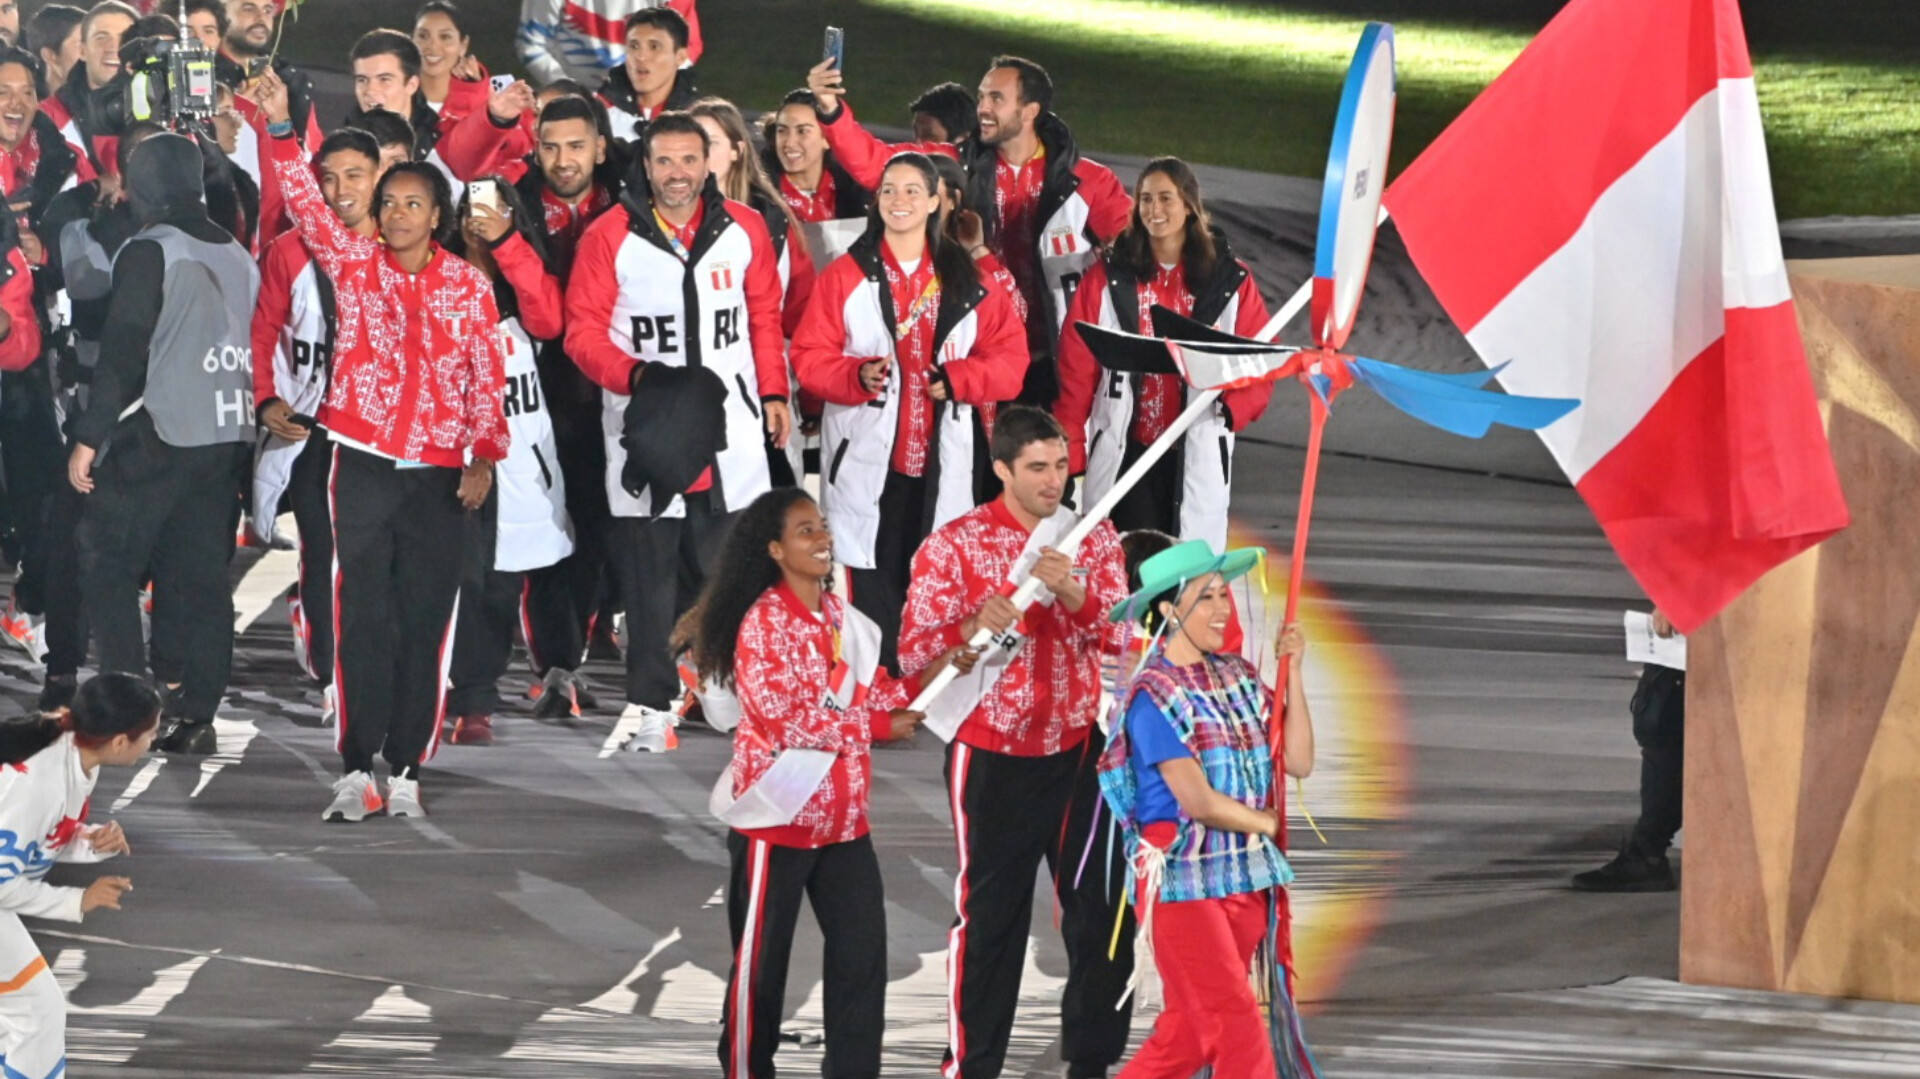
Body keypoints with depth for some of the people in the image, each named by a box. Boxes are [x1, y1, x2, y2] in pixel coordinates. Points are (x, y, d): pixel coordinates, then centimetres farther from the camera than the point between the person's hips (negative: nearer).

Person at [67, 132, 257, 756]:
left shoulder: (148, 253, -9)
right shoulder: (238, 256, 13)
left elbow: (123, 351, -13)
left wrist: (89, 438, -11)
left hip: (159, 438, -7)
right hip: (229, 437, 7)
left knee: (107, 566, 2)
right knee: (200, 577, 7)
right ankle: (198, 716, 3)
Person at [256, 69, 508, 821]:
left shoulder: (469, 286, 5)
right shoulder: (355, 265, 5)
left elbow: (488, 377, 4)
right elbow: (306, 206, -6)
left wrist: (485, 456, -5)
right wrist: (281, 130, -17)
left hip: (440, 472, 0)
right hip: (364, 462, 0)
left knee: (425, 623, 2)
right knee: (363, 617, -4)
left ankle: (408, 770, 6)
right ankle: (357, 769, -4)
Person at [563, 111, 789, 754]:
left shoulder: (745, 229, 7)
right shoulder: (610, 236, -3)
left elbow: (764, 316, 16)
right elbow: (583, 330, -3)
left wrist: (774, 392, 10)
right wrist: (633, 374, -18)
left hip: (731, 425, 2)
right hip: (643, 423, -2)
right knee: (649, 568, -1)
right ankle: (650, 702, 4)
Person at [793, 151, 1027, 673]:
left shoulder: (969, 282, 10)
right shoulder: (845, 276, 6)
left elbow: (1009, 357, 6)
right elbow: (810, 357, 2)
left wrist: (958, 378, -11)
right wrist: (857, 376, -17)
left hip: (945, 466, 1)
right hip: (868, 461, -1)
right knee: (874, 591, -5)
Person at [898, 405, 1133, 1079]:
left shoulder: (1093, 539, 5)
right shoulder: (955, 545, -5)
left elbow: (1121, 638, -1)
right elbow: (913, 652, -7)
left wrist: (1073, 596, -19)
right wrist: (972, 628, -26)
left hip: (1079, 749, 3)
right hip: (993, 758, -3)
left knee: (1102, 907, 5)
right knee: (989, 918, 2)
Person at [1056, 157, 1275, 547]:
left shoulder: (1232, 282, 5)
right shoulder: (1108, 278, 5)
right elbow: (1076, 370, 2)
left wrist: (1231, 408, -17)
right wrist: (1069, 455, -5)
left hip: (1196, 456, 0)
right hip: (1122, 454, 0)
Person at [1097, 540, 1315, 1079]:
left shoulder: (1238, 677, 9)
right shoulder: (1154, 695, -12)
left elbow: (1298, 761, 3)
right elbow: (1198, 801, -17)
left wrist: (1292, 670, -1)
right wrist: (1268, 825, -2)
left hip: (1244, 881, 7)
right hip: (1181, 880, -7)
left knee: (1190, 1032, 11)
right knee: (1238, 1027, -9)